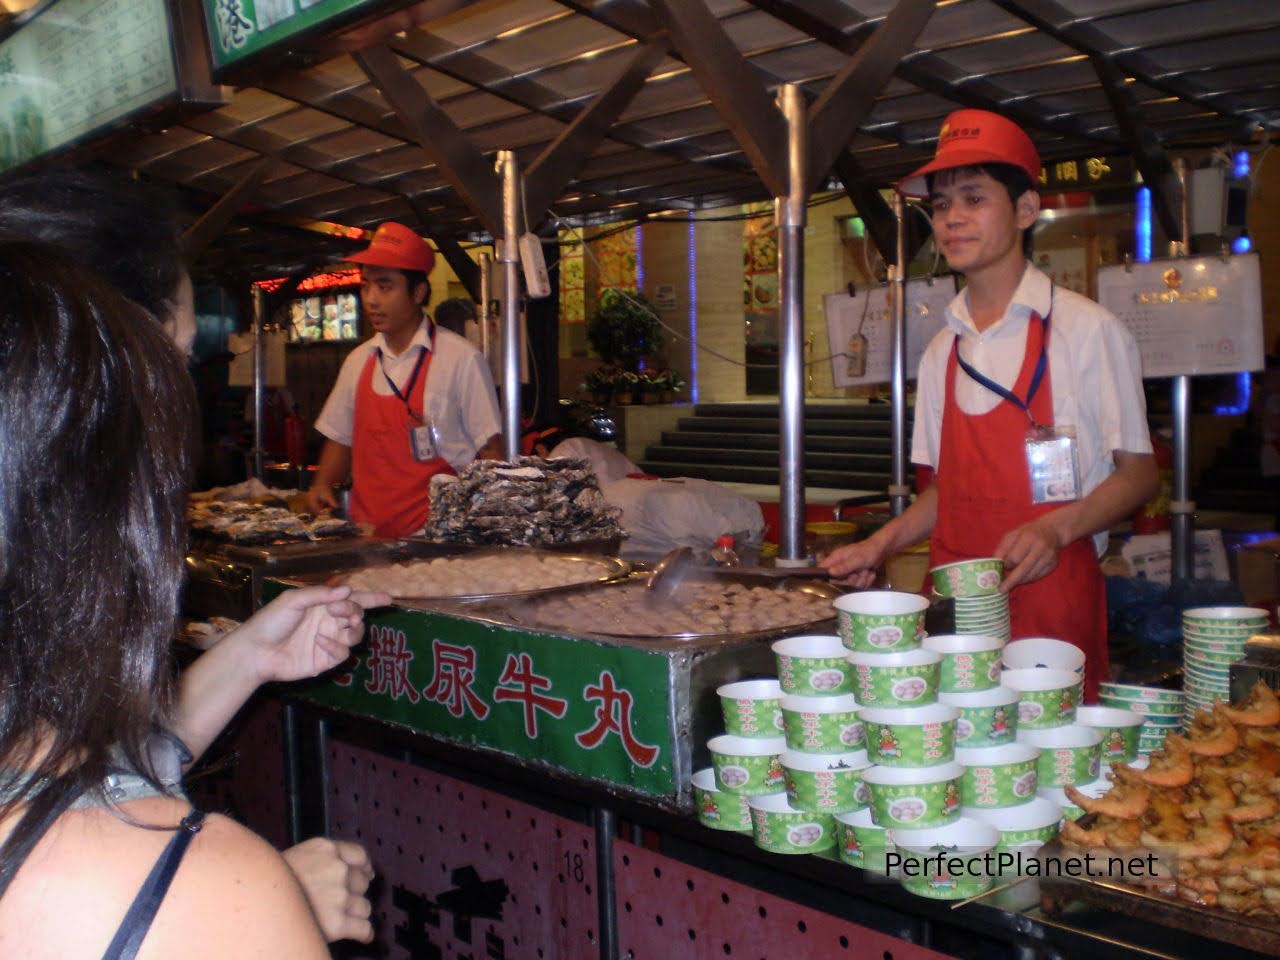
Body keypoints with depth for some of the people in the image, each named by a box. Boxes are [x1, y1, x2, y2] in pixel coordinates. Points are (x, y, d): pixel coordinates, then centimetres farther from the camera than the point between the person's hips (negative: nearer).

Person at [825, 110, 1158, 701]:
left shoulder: (1086, 329, -4)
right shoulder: (943, 351, 12)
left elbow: (1138, 473, -4)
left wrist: (1056, 528, -20)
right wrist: (880, 545, 4)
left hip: (1051, 601, -4)